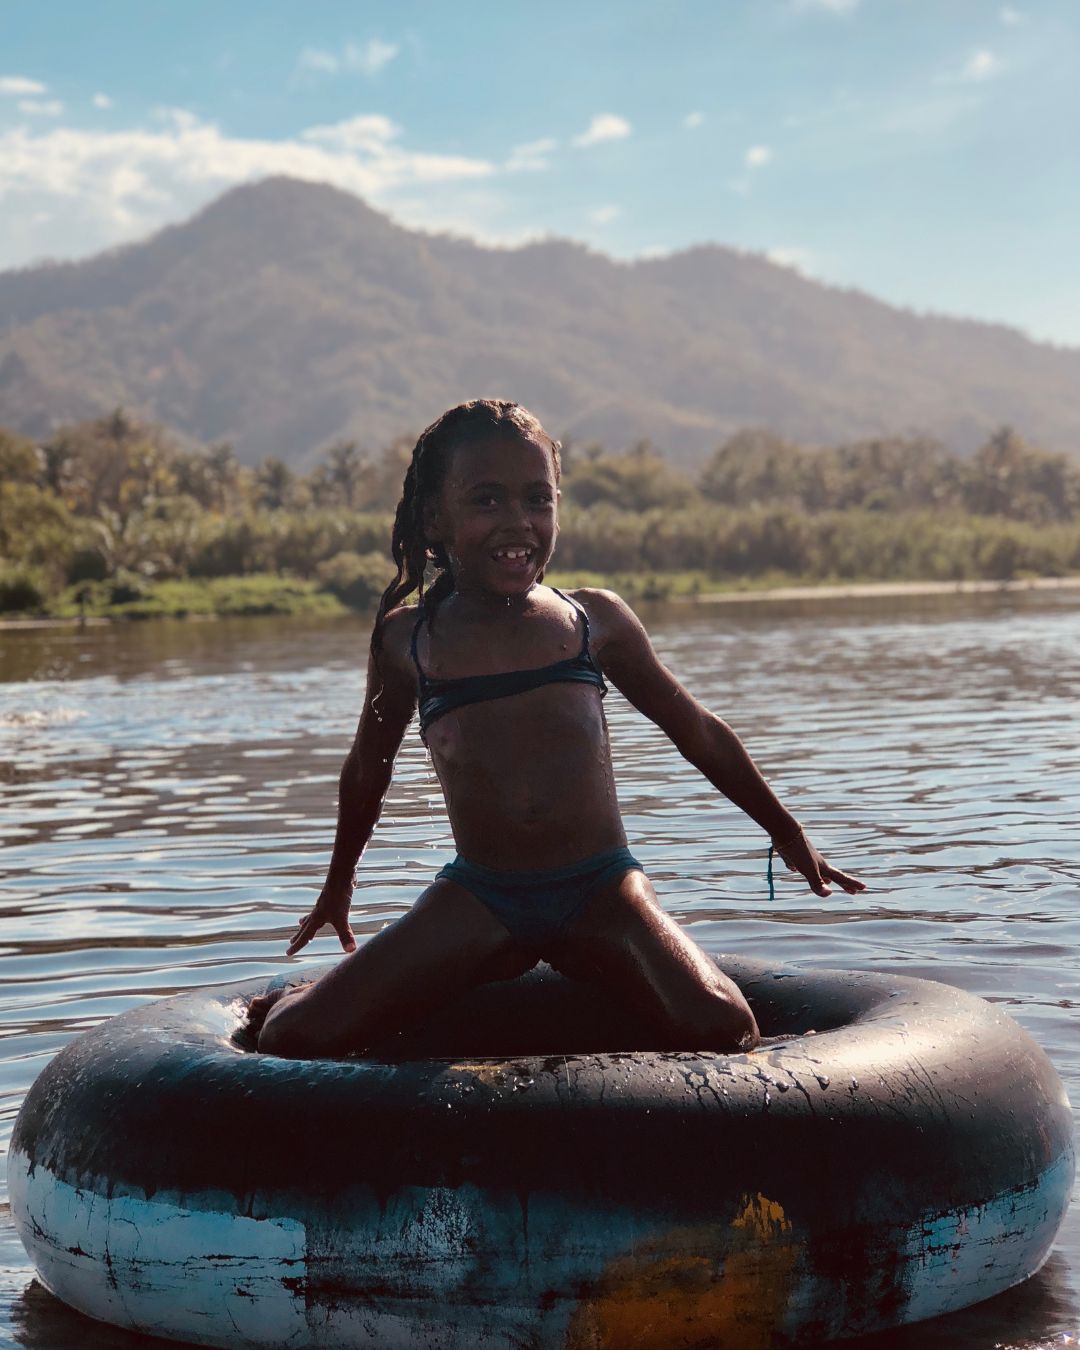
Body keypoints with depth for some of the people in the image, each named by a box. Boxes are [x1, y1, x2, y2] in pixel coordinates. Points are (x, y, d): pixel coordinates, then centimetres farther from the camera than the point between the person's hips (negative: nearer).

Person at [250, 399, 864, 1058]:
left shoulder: (595, 620, 6)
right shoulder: (406, 639, 5)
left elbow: (697, 731, 19)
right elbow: (368, 766, 23)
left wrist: (788, 833, 27)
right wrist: (339, 883, 34)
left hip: (602, 890, 1)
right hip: (476, 899, 0)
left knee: (723, 1030, -26)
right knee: (292, 1042, -17)